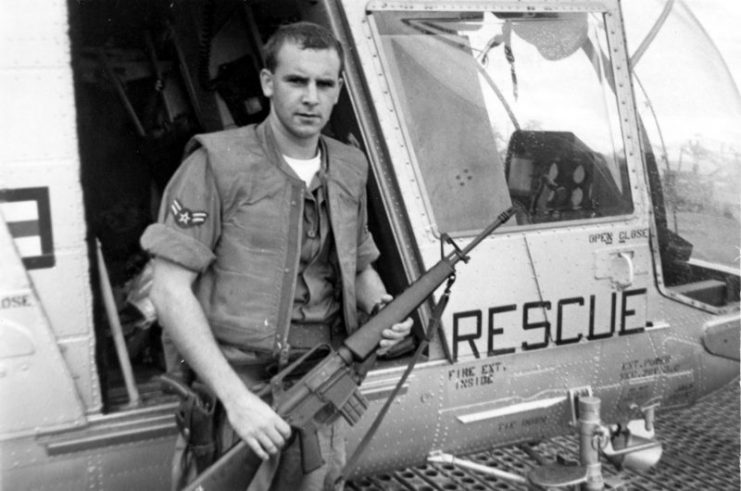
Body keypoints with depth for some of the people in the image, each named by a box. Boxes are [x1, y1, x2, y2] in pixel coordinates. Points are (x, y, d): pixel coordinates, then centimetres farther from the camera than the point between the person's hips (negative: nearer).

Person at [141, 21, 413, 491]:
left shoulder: (350, 169, 7)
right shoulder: (217, 164, -11)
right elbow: (170, 289, -15)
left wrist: (383, 309, -4)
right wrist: (237, 398, -21)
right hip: (239, 385, -5)